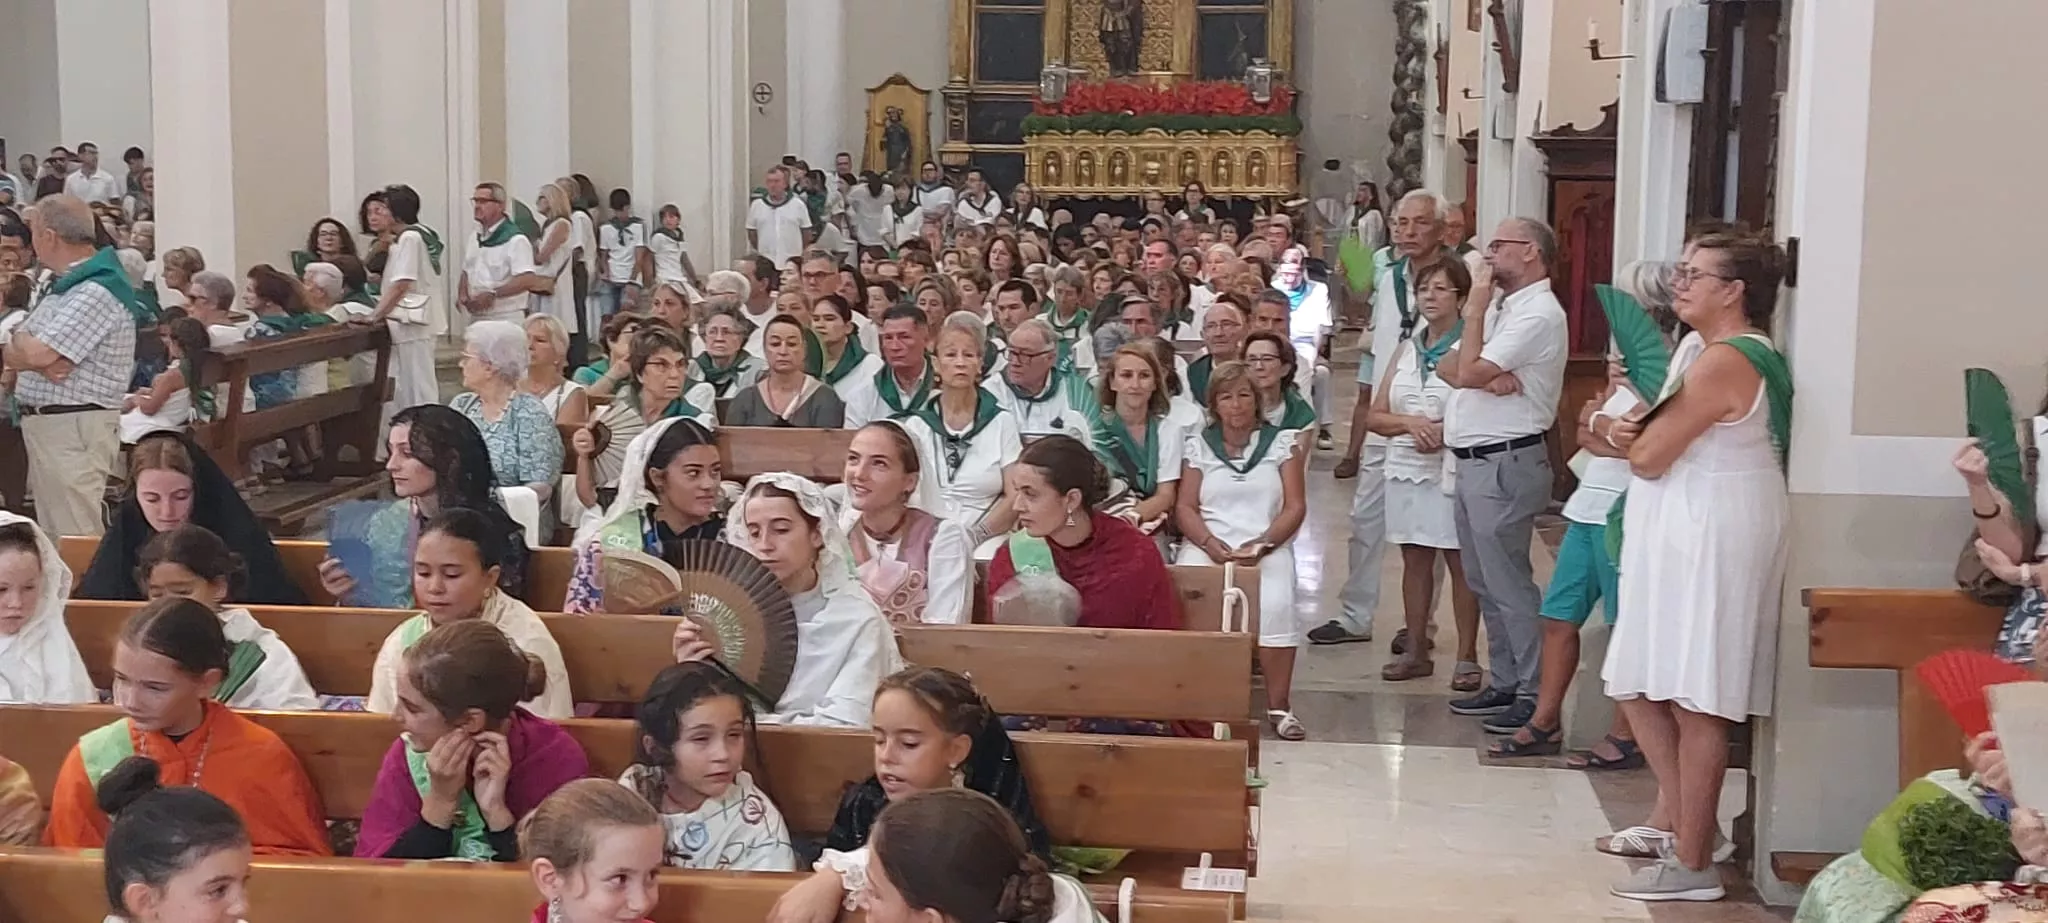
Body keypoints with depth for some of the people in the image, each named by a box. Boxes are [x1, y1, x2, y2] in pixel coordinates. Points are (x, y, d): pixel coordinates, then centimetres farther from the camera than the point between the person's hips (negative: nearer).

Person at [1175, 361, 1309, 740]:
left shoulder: (1281, 442, 12)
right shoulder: (1199, 445, 16)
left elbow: (1295, 506, 5)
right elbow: (1185, 507, 9)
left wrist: (1262, 544, -12)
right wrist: (1210, 543, -11)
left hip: (1266, 547, -1)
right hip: (1209, 544, 1)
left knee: (1276, 605, -32)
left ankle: (1278, 705, -21)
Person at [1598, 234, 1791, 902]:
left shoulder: (1725, 361, -18)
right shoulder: (1697, 347, 14)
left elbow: (1649, 457, -18)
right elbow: (1651, 443, 18)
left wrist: (1625, 432, 4)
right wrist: (1628, 432, -5)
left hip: (1712, 540, -11)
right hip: (1677, 538, 11)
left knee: (1695, 704, -4)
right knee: (1638, 689, 15)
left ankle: (1693, 865, 5)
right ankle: (1688, 824, 27)